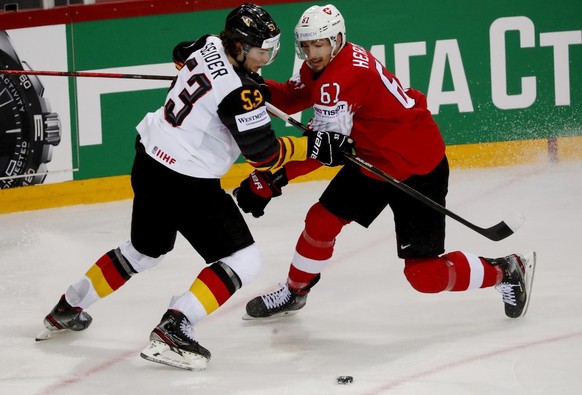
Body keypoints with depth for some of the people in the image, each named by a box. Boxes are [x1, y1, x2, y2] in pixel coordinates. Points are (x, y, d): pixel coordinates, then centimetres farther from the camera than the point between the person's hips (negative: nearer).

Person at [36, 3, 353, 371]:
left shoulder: (208, 46, -1)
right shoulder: (238, 92, -25)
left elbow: (181, 55, 25)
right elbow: (264, 154, -19)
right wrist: (315, 146, -10)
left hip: (150, 161, 9)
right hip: (186, 183, -9)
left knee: (145, 249, 31)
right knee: (243, 261, -4)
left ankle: (67, 308, 41)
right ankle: (173, 330, -14)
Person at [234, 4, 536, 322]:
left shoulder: (345, 75, -29)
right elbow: (289, 98, 9)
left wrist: (267, 181, -33)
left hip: (418, 167, -9)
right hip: (372, 160, 9)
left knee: (423, 274, -9)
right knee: (321, 220, 11)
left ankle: (505, 272, 11)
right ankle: (294, 292, 34)